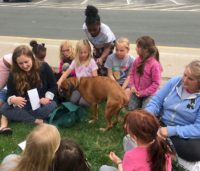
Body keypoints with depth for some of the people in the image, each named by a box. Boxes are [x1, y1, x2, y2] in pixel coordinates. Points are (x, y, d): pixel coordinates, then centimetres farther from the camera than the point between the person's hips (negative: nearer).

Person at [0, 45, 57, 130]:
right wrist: (12, 99, -29)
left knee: (52, 106, -36)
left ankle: (21, 116, -23)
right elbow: (9, 94, -5)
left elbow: (53, 86, 0)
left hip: (42, 104, -1)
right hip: (23, 105, 2)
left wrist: (47, 97, -18)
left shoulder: (44, 67, -9)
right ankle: (37, 120, -29)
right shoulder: (14, 74, -7)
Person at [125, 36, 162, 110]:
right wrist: (132, 86, -7)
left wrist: (143, 93, -16)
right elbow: (132, 74, 10)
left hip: (148, 94, -5)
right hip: (136, 92, 5)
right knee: (130, 109, 0)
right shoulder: (137, 60, -2)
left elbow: (156, 83, -17)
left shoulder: (154, 64, -20)